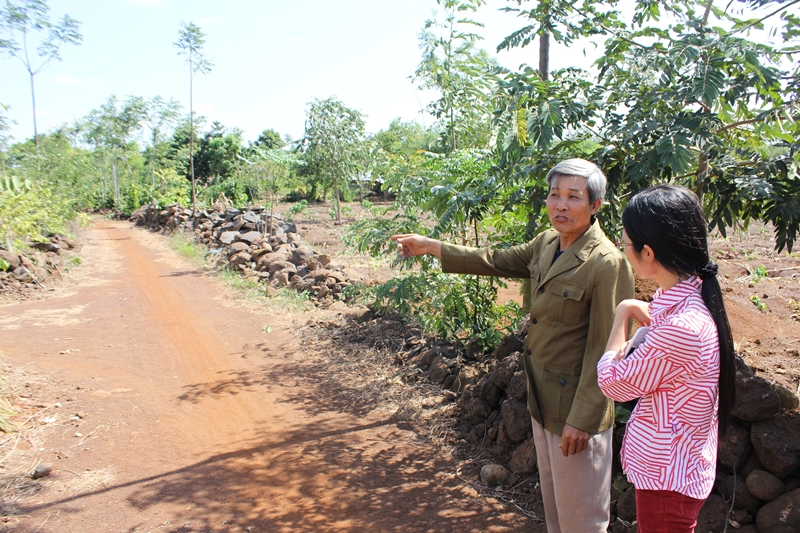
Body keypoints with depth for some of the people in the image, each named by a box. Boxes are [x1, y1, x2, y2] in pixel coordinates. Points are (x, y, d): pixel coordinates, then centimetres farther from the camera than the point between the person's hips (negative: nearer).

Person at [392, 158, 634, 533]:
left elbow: (604, 352, -21)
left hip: (575, 407, -8)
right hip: (542, 402, 8)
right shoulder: (547, 243, 1)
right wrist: (430, 247, 13)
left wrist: (581, 420, -19)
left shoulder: (606, 263, -23)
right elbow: (497, 262, 13)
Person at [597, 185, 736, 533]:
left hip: (667, 479, -9)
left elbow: (613, 383, -18)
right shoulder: (689, 296, -2)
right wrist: (643, 312, -6)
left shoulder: (681, 328, -33)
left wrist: (623, 312, -11)